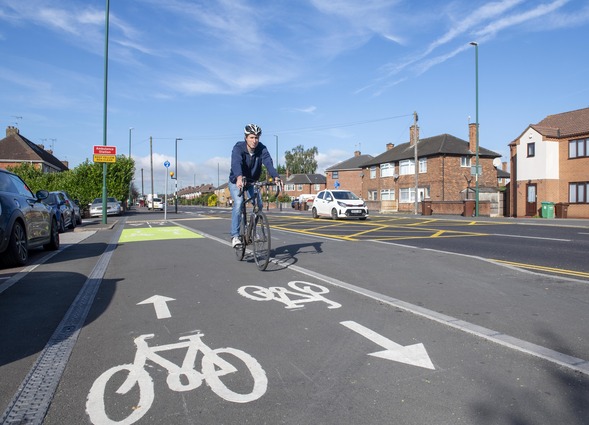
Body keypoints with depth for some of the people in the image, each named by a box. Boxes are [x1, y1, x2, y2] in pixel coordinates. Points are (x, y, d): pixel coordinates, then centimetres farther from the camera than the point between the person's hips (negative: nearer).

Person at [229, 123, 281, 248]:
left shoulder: (262, 149, -18)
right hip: (236, 181, -3)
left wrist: (275, 177, -53)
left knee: (259, 204, -15)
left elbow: (268, 163, -33)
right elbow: (236, 163, -44)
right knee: (238, 203, -25)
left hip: (252, 181, 3)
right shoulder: (238, 148, -25)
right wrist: (239, 178, -64)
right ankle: (235, 236, -19)